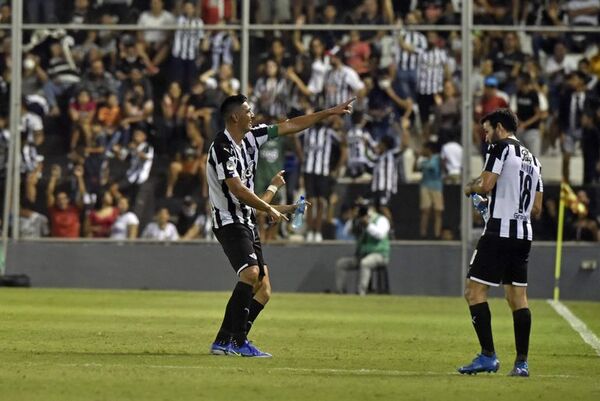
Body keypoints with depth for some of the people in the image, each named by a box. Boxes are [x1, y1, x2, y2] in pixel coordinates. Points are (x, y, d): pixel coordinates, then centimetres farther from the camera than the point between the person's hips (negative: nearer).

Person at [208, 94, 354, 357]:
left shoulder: (250, 137, 9)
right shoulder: (222, 148, -16)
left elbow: (289, 126, 17)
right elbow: (237, 190, -21)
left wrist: (329, 113, 19)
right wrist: (269, 209, -13)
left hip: (247, 223, 10)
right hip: (229, 222, -10)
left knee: (263, 289, 4)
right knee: (251, 272, -29)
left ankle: (229, 343, 5)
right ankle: (231, 339, -29)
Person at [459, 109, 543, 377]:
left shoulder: (501, 148, -4)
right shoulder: (533, 159, 20)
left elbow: (486, 185, -15)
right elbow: (536, 209, 20)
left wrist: (470, 188, 5)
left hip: (499, 232, -8)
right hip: (524, 234, 8)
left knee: (474, 291, -5)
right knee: (518, 297, 8)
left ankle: (488, 356, -12)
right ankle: (522, 362, 4)